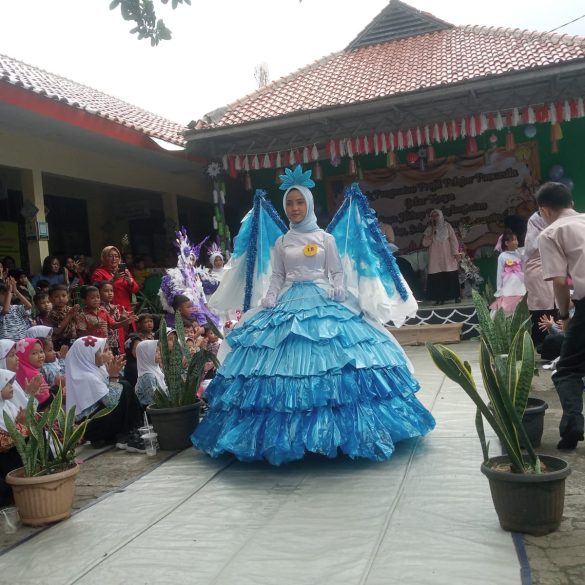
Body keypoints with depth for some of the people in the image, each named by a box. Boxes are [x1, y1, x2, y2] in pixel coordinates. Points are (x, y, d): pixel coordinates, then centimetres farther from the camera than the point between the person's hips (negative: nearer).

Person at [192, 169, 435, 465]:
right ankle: (290, 434, 1)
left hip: (322, 302, -1)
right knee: (285, 362, -8)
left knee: (331, 358, -11)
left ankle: (330, 430, -1)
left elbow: (337, 273, 7)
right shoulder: (281, 242, 12)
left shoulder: (326, 238, 8)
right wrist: (269, 299, -3)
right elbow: (277, 277, 12)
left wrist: (337, 291, -11)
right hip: (289, 304, 1)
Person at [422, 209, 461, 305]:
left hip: (448, 257, -1)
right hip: (435, 259, 1)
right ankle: (440, 298, -5)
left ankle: (457, 296, 5)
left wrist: (456, 252, -8)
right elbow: (425, 243, 1)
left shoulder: (447, 226, 6)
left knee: (452, 277, -3)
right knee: (437, 278, -7)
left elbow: (453, 240, 1)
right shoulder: (429, 230, 10)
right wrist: (432, 233, -7)